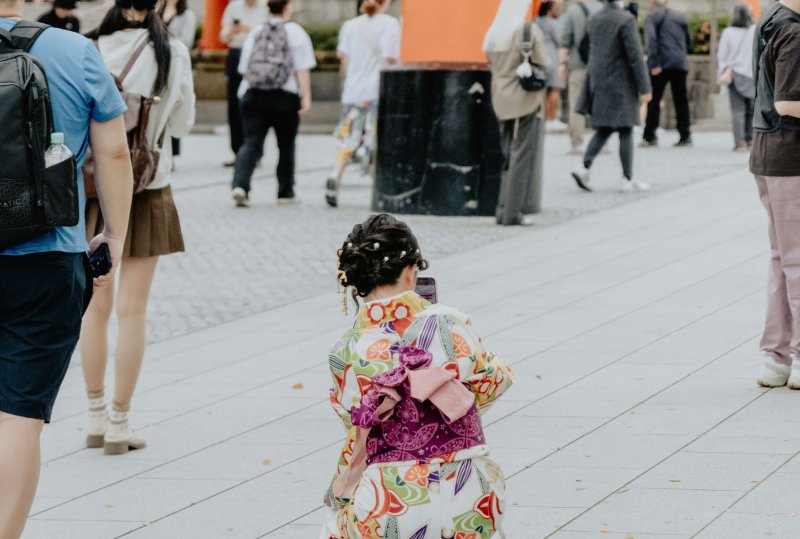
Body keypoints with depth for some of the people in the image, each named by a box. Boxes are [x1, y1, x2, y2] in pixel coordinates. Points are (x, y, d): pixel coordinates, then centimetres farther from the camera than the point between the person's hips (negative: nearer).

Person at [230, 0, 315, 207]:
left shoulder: (255, 32, 13)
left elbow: (244, 68, 14)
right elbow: (302, 68, -7)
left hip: (252, 95, 3)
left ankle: (240, 185, -24)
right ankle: (285, 192, 21)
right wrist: (306, 97, -9)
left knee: (251, 143, -3)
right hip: (285, 97, -3)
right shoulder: (295, 32, 1)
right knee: (286, 145, 12)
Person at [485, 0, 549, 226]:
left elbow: (492, 66, 11)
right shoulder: (531, 31, -13)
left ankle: (503, 209, 14)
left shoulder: (493, 33, 5)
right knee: (522, 157, -1)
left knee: (508, 157, 15)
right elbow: (544, 65, -10)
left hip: (502, 102, 6)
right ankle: (513, 213, -2)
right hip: (526, 99, -6)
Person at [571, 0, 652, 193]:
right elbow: (635, 55, -17)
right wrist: (644, 88, -14)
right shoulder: (626, 19, -16)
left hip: (600, 83, 7)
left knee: (603, 130, 13)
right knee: (625, 131, 0)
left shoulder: (594, 20, 7)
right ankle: (627, 179, 2)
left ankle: (584, 168, -4)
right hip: (621, 84, -7)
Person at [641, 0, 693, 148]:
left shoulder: (651, 17, 2)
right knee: (681, 101, 7)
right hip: (680, 64, 4)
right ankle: (685, 137, 5)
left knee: (654, 100, 0)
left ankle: (650, 137, -4)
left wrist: (653, 63, -16)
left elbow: (651, 40, -12)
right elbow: (689, 40, 19)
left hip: (662, 64, -4)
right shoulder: (680, 16, 17)